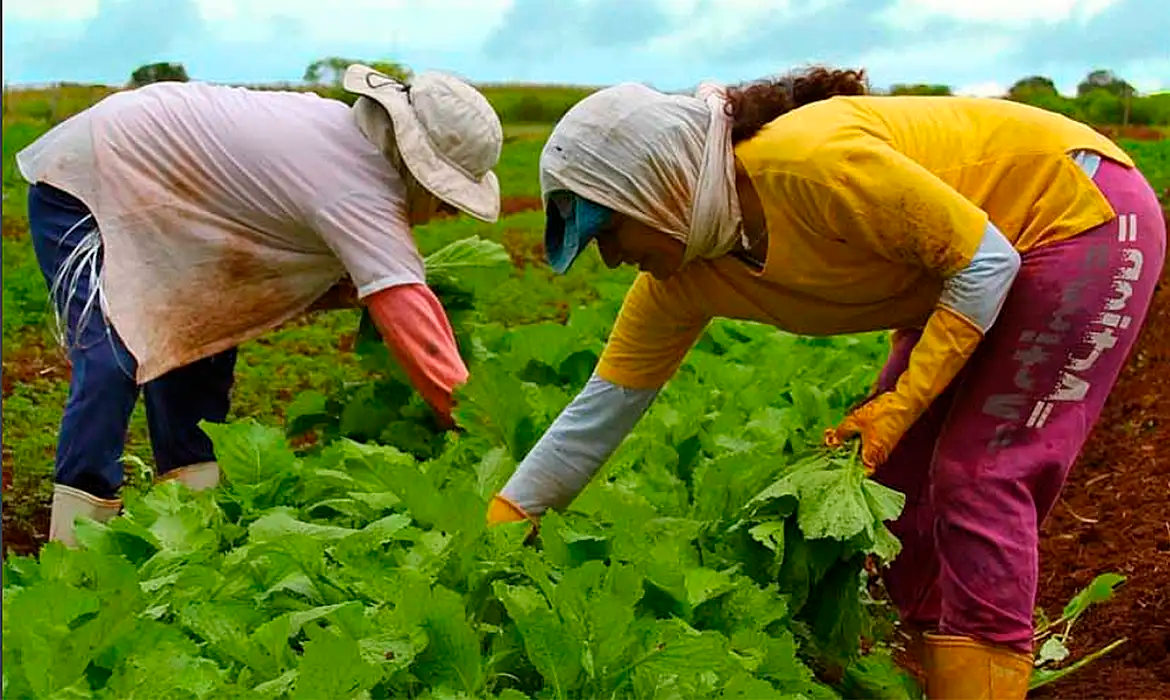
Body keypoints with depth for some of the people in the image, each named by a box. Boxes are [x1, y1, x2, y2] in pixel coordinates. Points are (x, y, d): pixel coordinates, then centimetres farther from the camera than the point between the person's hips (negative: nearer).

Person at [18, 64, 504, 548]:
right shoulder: (358, 191, -31)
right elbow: (413, 325, -36)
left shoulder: (346, 131, -2)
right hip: (82, 185, -10)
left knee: (202, 343, 5)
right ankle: (76, 548, -16)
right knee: (110, 360, -20)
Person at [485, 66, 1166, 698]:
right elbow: (605, 404, -2)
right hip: (969, 267, 8)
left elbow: (986, 260, -24)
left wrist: (900, 404, -24)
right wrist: (505, 517, -2)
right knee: (895, 472, 6)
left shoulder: (810, 162, -34)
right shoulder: (679, 278, -10)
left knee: (980, 481, -12)